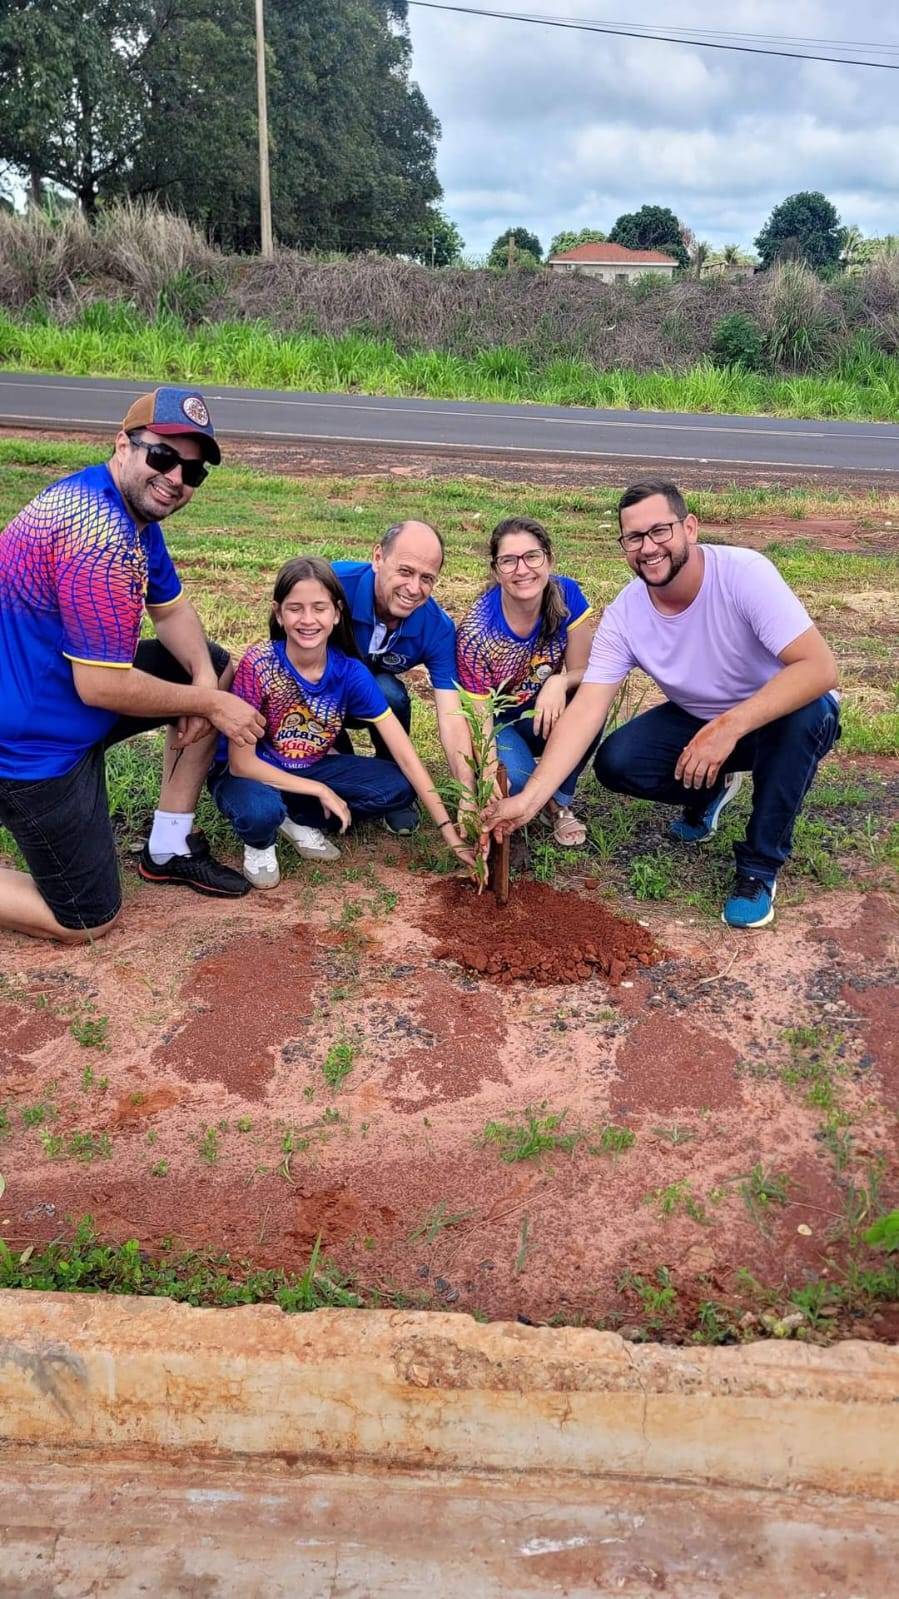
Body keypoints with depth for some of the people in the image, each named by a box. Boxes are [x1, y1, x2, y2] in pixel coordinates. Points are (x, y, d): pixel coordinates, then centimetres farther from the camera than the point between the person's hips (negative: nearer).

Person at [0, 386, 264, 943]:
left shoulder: (133, 509, 4)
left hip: (65, 695, 10)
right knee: (88, 920, -1)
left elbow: (172, 609, 14)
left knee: (221, 667, 13)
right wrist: (209, 703, -15)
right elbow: (101, 687, -28)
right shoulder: (100, 531, -28)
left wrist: (204, 678, -6)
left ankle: (169, 849, 17)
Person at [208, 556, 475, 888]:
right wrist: (321, 791, -22)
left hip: (310, 769, 4)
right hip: (251, 773, -4)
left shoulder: (350, 673, -16)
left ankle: (300, 821, 5)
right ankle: (259, 844, 0)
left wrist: (450, 831, -20)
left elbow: (405, 755, -16)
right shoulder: (258, 664, -26)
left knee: (398, 787, -15)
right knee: (261, 812, -38)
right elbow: (242, 762, -23)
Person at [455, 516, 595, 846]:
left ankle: (559, 801, -8)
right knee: (515, 779, -35)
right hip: (497, 723, -3)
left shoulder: (566, 596, -18)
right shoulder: (477, 633, -28)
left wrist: (560, 683, -36)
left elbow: (582, 671, -12)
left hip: (544, 715, 4)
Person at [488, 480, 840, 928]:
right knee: (615, 763, -19)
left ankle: (759, 866, -18)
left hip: (780, 713, -3)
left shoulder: (744, 573, -29)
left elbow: (819, 668, -36)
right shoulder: (624, 615, -17)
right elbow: (586, 709, -22)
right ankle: (710, 787, 14)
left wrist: (729, 727, -47)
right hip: (697, 720, 4)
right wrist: (529, 799, -33)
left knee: (807, 713, -37)